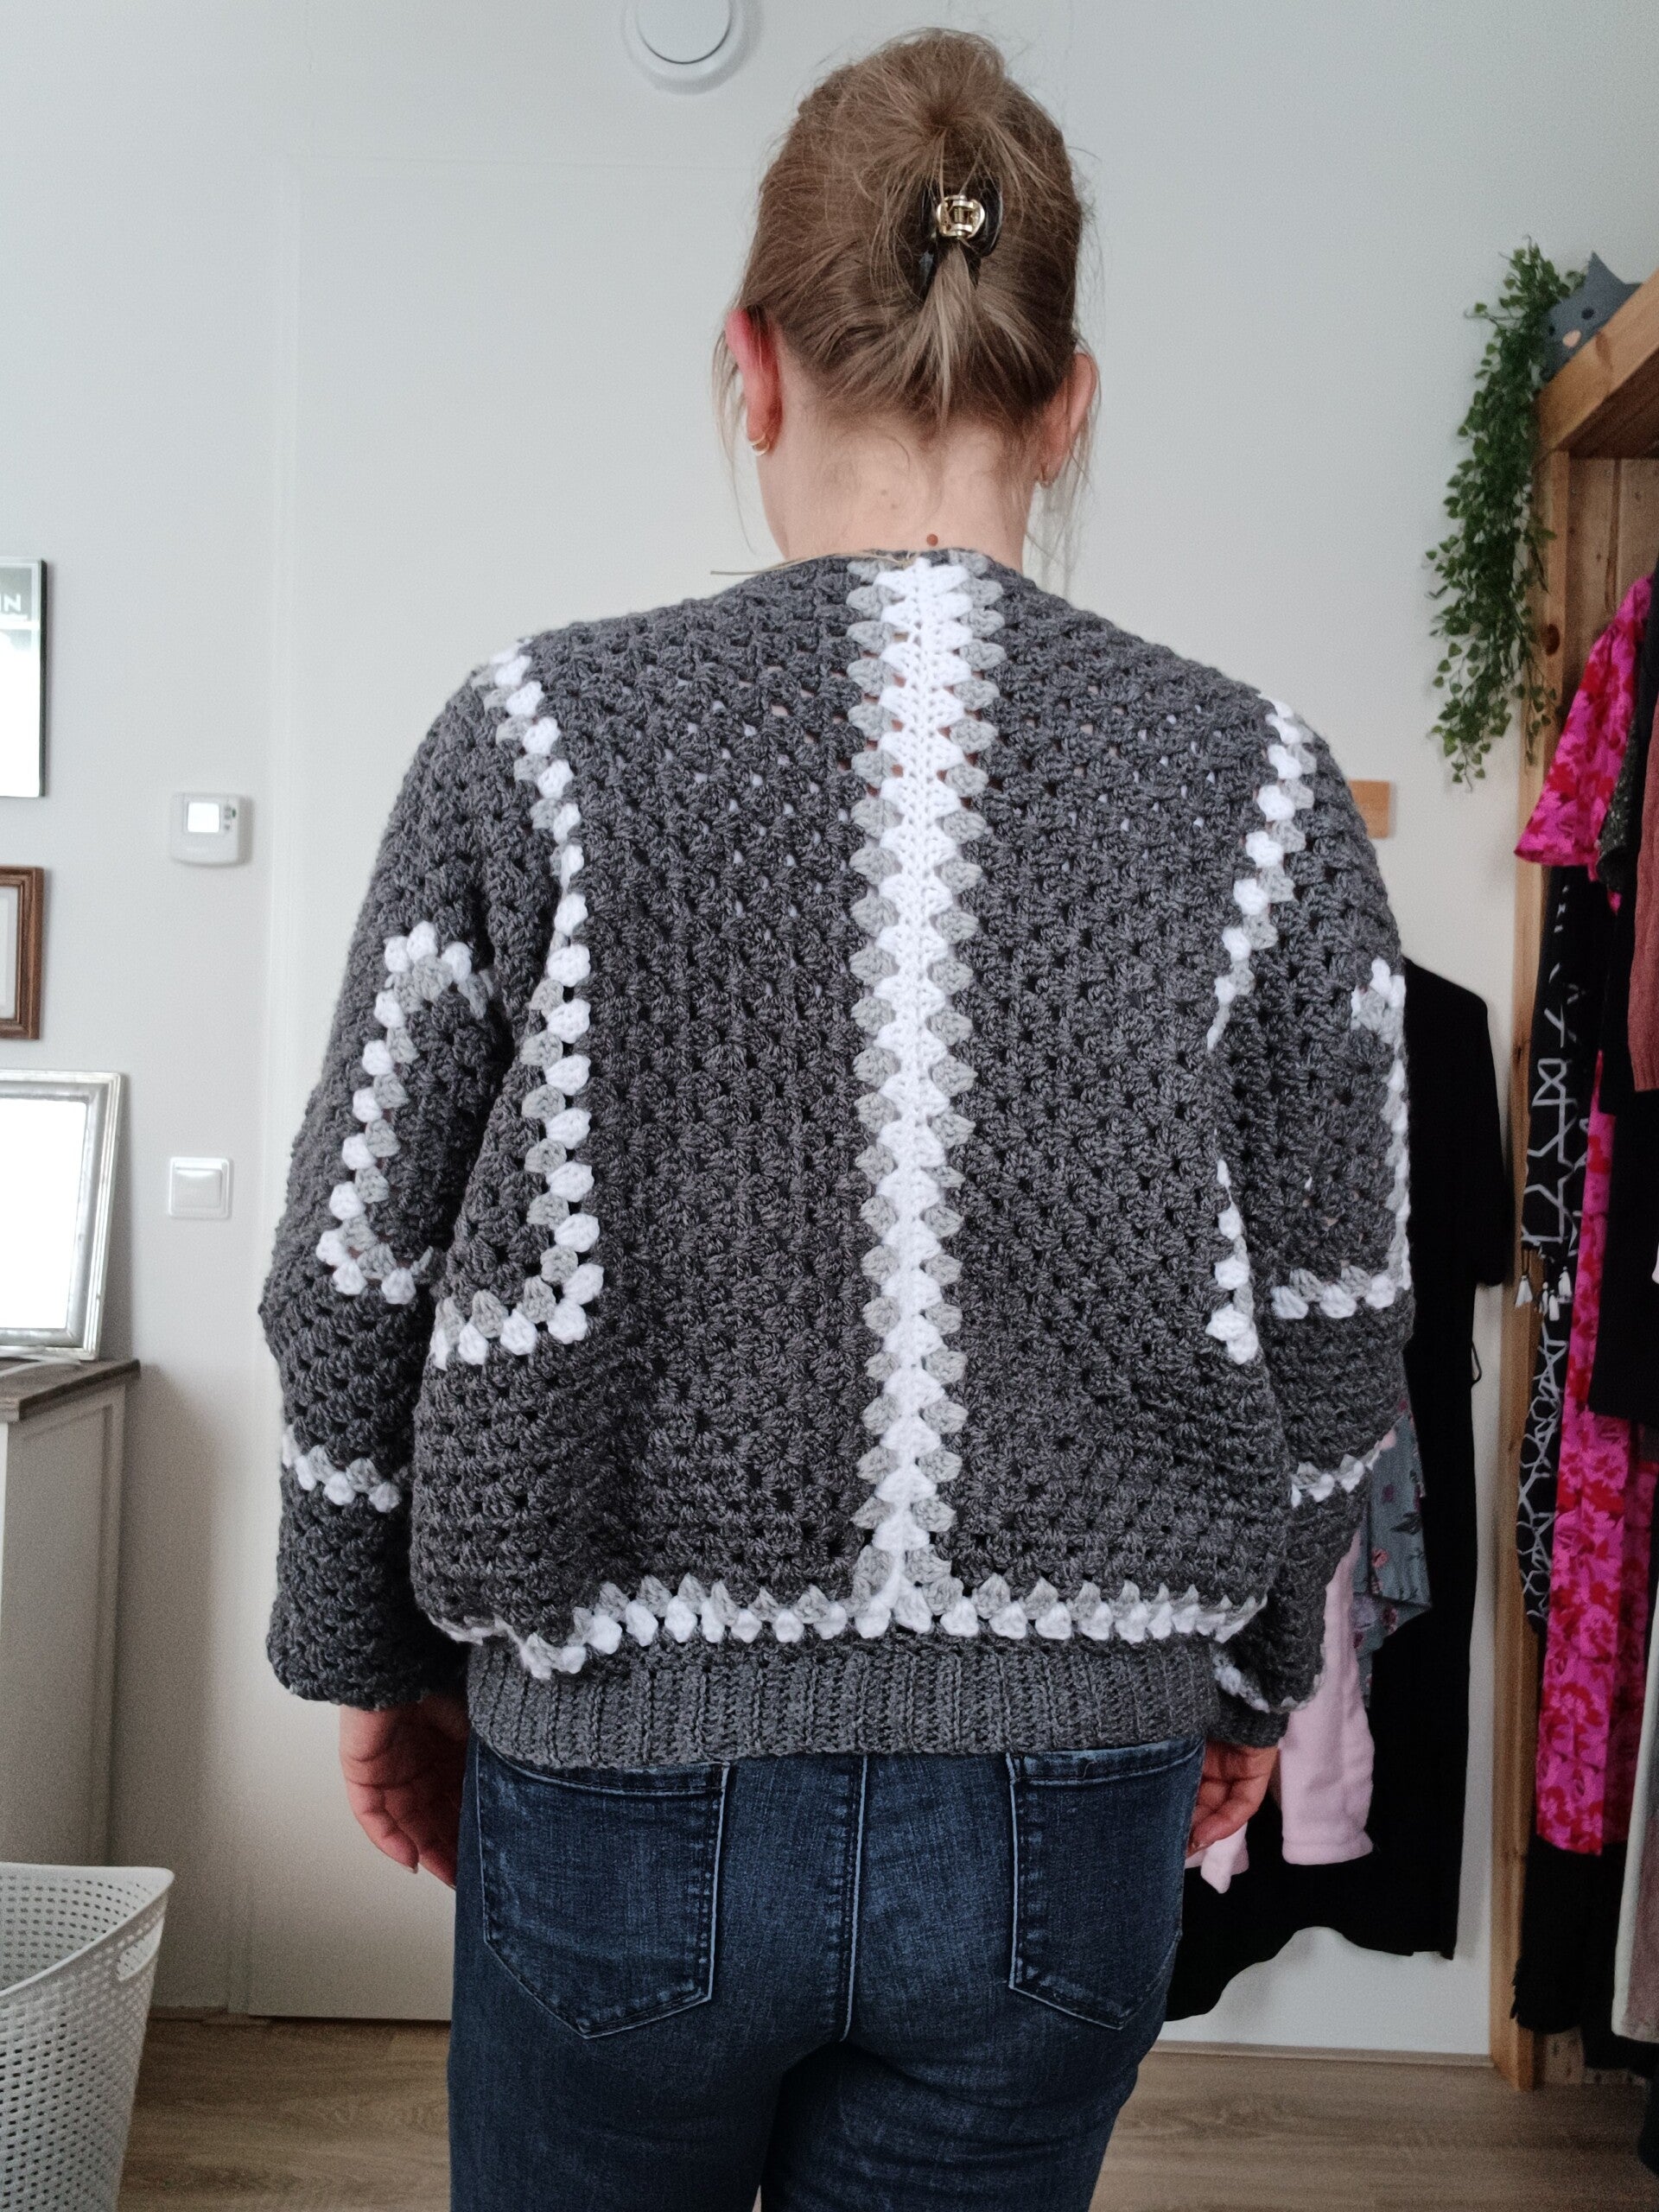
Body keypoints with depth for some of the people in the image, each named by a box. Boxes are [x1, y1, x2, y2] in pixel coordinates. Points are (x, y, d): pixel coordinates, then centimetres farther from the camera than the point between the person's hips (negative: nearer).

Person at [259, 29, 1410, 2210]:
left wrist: (375, 1654, 11)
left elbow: (357, 1280, -4)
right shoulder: (1258, 785, -5)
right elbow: (1336, 1337, 1)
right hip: (1065, 1808, 2)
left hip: (623, 1783, -1)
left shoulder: (543, 737, -10)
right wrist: (1247, 1671, 17)